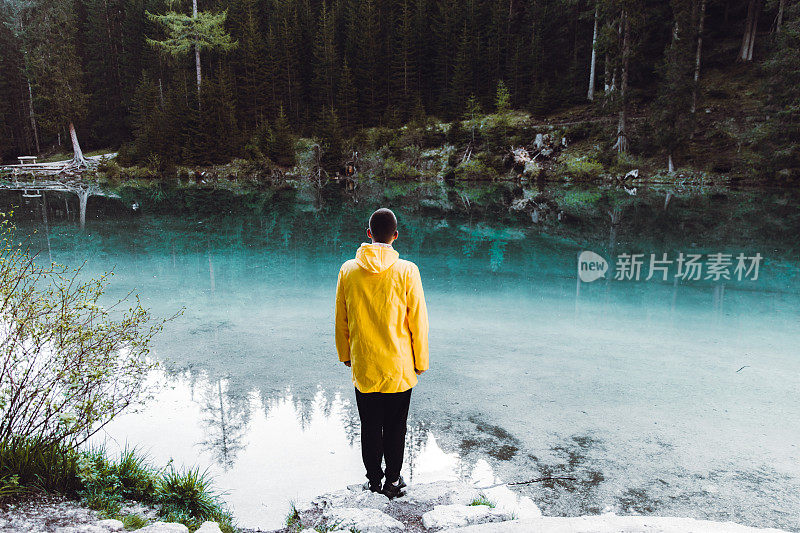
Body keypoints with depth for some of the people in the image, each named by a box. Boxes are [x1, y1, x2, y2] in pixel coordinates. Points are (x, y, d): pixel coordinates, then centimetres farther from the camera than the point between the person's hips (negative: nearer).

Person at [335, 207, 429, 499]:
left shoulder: (348, 270, -5)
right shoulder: (406, 270, -13)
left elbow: (341, 320, 3)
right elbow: (418, 321, -8)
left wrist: (345, 355, 17)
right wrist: (420, 361, 5)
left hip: (363, 366, 2)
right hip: (399, 366, -2)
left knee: (369, 426, 16)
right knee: (395, 426, 15)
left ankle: (373, 479, 31)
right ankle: (393, 480, 28)